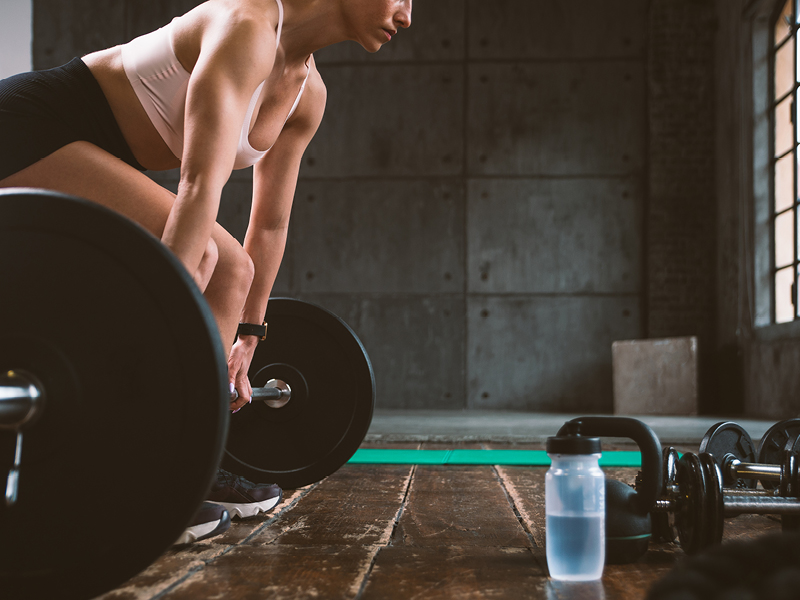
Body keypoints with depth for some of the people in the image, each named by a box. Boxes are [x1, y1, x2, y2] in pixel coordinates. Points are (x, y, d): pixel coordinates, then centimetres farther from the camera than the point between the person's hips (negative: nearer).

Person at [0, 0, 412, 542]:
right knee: (194, 253, -26)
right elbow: (202, 183, -37)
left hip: (89, 150, 10)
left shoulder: (308, 94, 4)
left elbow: (271, 224, 9)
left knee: (233, 270, 4)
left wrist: (246, 344, 12)